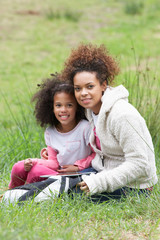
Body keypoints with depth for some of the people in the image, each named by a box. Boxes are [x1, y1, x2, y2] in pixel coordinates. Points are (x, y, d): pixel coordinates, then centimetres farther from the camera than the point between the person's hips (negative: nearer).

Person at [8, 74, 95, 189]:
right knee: (19, 168, -10)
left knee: (36, 172, -26)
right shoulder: (50, 132, 3)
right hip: (58, 171, 6)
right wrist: (34, 162, -14)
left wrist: (78, 166, -15)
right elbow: (54, 162, 3)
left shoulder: (85, 128, -16)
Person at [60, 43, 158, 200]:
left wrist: (98, 182, -28)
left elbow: (139, 164, -24)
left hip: (133, 186, -8)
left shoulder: (122, 114, -23)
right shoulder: (91, 110, 4)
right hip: (107, 174, 8)